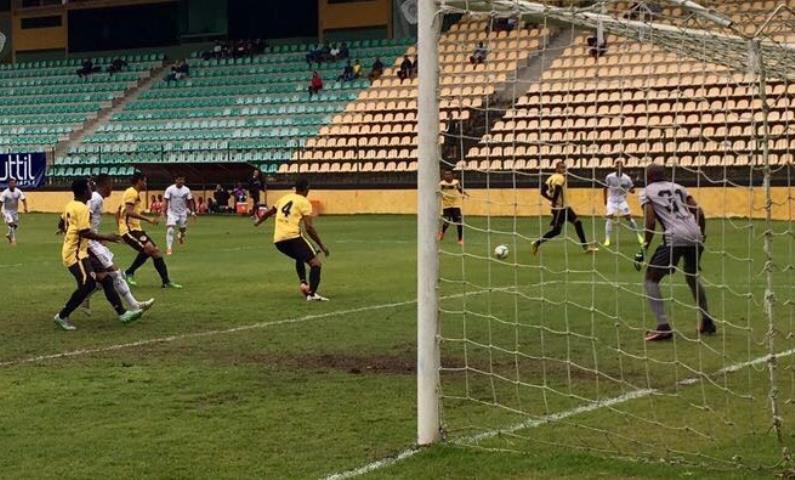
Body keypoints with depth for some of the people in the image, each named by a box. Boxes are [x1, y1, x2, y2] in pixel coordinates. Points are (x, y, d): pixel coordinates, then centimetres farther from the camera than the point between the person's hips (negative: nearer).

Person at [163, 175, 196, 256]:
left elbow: (190, 201, 4)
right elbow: (166, 202, -10)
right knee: (170, 230, -17)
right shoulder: (170, 189, -11)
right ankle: (169, 248, -14)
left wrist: (192, 212, -3)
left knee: (183, 229, 13)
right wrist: (165, 212, -17)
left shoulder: (186, 190, -4)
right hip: (172, 213, -3)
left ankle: (180, 236, 51)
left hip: (182, 213, 3)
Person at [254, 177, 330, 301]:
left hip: (278, 240, 7)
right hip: (292, 236, -7)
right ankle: (312, 293, -22)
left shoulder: (285, 198, 20)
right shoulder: (304, 202, 1)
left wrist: (259, 221, 57)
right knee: (316, 262, -6)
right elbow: (309, 228, -8)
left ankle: (303, 282, 13)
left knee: (300, 258, 32)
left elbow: (269, 212, 36)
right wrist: (322, 246, -3)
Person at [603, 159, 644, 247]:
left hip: (622, 200, 0)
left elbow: (632, 190, -4)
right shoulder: (609, 177, -11)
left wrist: (631, 190, -29)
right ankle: (607, 239, -13)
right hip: (612, 200, 0)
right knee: (610, 217, -15)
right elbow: (605, 189, 2)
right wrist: (605, 202, 2)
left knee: (629, 217, -3)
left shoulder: (626, 178, -11)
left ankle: (639, 236, 13)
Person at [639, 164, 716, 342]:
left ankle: (663, 326, -9)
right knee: (692, 277, 30)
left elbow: (651, 222, -2)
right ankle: (707, 322, 33)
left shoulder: (647, 193, 11)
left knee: (651, 279, 5)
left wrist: (644, 250, 2)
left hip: (675, 238, -6)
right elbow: (699, 213, 17)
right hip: (695, 236, 6)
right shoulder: (678, 188, 26)